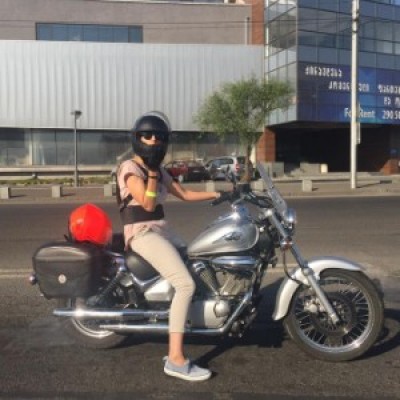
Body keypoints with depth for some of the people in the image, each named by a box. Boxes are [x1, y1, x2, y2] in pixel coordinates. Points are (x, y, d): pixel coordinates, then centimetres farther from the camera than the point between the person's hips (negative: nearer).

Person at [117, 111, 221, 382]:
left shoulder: (159, 171, 16)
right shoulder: (129, 168, -9)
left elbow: (184, 194, 16)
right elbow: (148, 204, -18)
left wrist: (218, 194, 11)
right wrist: (152, 173, -20)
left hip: (162, 230, 9)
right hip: (142, 233, -9)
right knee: (185, 284, -23)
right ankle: (176, 359, -21)